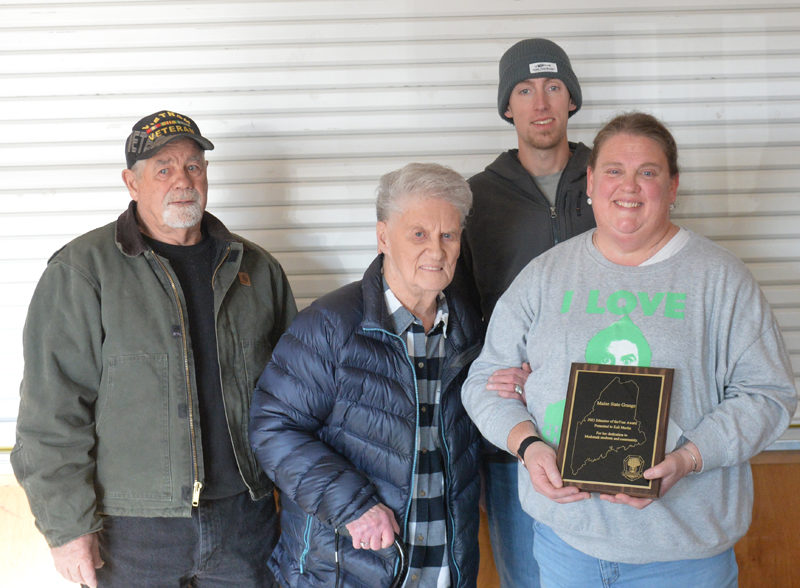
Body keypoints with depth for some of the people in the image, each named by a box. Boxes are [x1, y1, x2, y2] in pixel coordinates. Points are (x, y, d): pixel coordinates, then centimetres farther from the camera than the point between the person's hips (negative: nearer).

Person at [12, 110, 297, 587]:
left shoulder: (257, 269, 8)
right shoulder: (82, 271, -6)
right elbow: (53, 413, -9)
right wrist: (68, 525, -12)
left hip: (244, 515, 4)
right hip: (130, 529, -3)